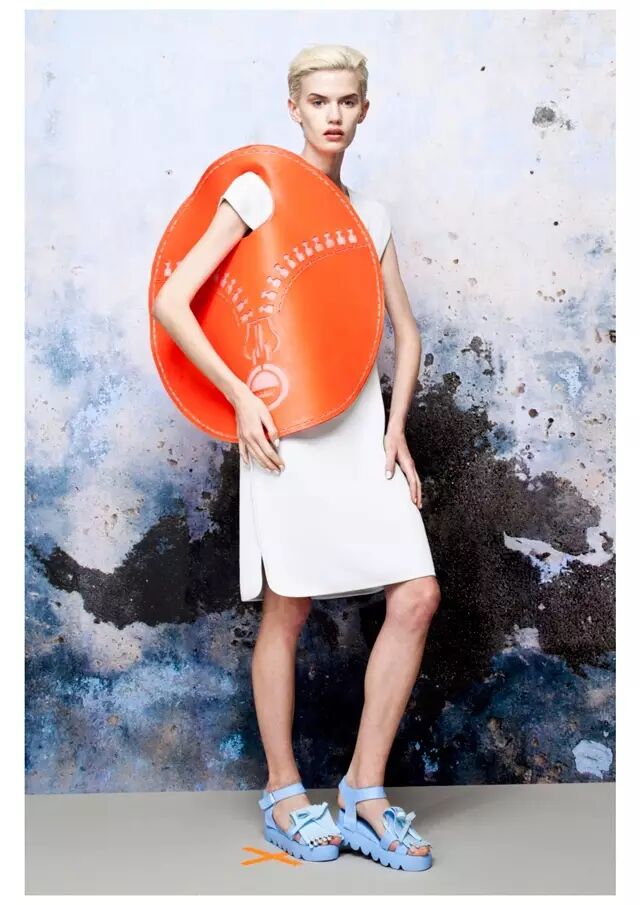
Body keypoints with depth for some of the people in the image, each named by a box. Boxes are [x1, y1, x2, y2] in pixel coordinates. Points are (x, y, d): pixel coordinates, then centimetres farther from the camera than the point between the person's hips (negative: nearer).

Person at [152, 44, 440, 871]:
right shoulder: (258, 194, 0)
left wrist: (397, 427, 7)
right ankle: (283, 792, 20)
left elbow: (405, 331, 19)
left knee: (417, 595, -4)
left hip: (361, 426, 5)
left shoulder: (371, 214, 16)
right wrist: (239, 396, -13)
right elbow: (172, 303, -8)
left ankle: (364, 793, 9)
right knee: (288, 611, 1)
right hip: (284, 427, -5)